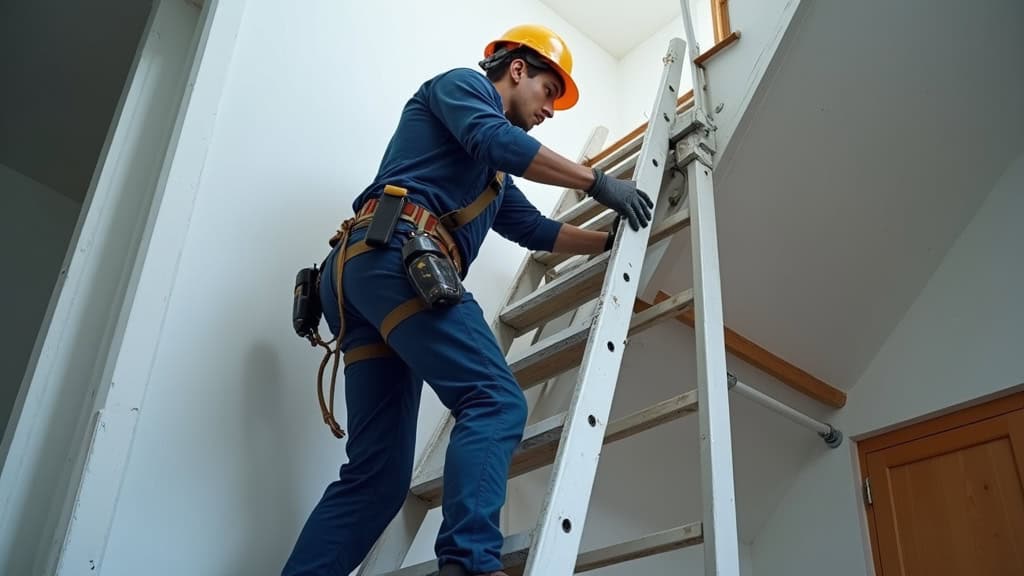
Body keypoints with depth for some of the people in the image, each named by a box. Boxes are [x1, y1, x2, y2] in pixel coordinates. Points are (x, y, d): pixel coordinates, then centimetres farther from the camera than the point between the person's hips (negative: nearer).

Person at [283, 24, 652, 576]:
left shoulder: (491, 174, 39)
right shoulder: (461, 84, 14)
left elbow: (535, 230, 42)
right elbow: (496, 140, -7)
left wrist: (611, 239, 39)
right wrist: (597, 182, -4)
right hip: (397, 253, -9)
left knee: (377, 476, 0)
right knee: (495, 401, -23)